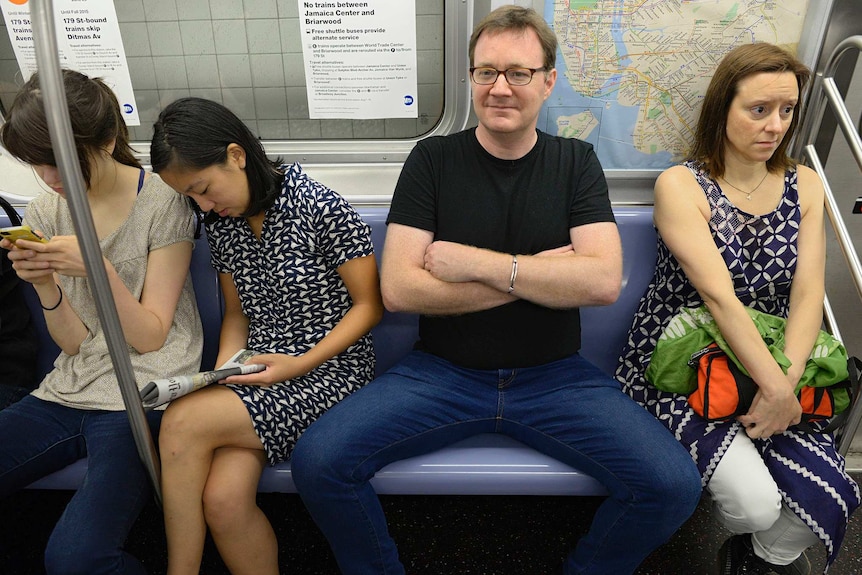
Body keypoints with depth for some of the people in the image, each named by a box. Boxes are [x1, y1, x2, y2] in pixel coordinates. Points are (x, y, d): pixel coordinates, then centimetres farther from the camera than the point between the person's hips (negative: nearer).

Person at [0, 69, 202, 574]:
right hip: (68, 393, 6)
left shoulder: (161, 203, -7)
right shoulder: (45, 213, 8)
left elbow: (150, 338, -7)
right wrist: (44, 284, -13)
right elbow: (74, 343, 5)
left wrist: (99, 268, -20)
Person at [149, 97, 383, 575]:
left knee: (182, 423, -22)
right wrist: (223, 370, -2)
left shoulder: (321, 207, -13)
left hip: (332, 369, -5)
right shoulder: (221, 225, 8)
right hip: (259, 375, 6)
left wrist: (300, 364, -17)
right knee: (223, 499, -19)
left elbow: (369, 304, -9)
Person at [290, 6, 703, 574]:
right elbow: (398, 288, -11)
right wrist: (535, 274, -12)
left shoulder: (575, 161, 4)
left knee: (675, 484, -18)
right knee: (317, 462, -19)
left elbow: (604, 281, -11)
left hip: (555, 373, 1)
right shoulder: (433, 159, 1)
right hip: (442, 371, 0)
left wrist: (475, 262, -15)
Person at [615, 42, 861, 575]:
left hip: (776, 363, 5)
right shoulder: (681, 185, -9)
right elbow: (718, 295, -18)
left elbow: (808, 294, -3)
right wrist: (776, 389, -22)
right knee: (755, 503, -22)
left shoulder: (805, 185, 8)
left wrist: (786, 382, -18)